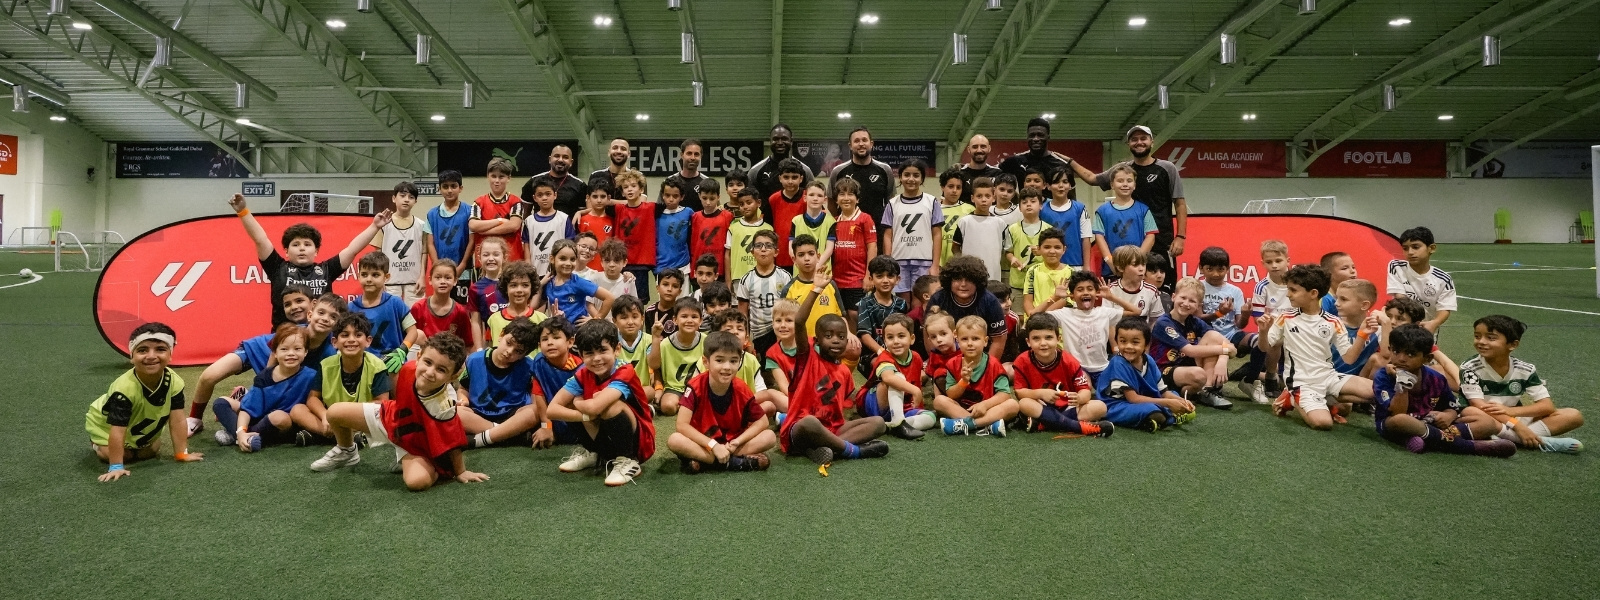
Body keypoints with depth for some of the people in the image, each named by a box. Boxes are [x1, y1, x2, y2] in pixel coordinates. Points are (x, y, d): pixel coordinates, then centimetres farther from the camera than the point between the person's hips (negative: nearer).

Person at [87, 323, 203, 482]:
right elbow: (117, 431, -39)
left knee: (150, 452, 0)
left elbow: (177, 420, -21)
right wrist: (116, 467, -37)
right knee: (108, 454, -16)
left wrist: (181, 454, -20)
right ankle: (98, 445, 15)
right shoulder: (125, 388, -42)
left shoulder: (174, 382, -28)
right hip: (106, 425, -4)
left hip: (142, 429, 4)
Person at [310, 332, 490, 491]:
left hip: (416, 443, -6)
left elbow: (452, 442, -27)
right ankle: (347, 452, 38)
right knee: (335, 413, 6)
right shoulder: (409, 369, -28)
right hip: (393, 418, 6)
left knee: (418, 481, -34)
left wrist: (460, 472, -17)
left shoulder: (444, 405, -42)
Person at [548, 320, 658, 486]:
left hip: (639, 442, -6)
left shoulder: (624, 373, -24)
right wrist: (587, 416, -25)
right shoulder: (583, 375, -6)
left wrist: (577, 402, -16)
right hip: (609, 442, 6)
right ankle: (590, 452, 11)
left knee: (610, 406, -31)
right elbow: (552, 409, -13)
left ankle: (627, 461, -13)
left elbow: (594, 407, -39)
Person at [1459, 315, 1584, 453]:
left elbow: (1547, 406, -7)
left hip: (1515, 419, 5)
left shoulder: (1525, 370, -2)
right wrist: (1516, 425, -31)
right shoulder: (1470, 368, -14)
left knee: (1574, 416, -8)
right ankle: (1538, 441, -29)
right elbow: (1479, 406, -22)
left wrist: (1511, 411, -25)